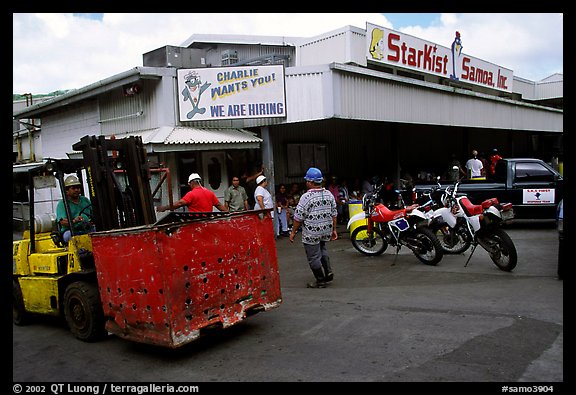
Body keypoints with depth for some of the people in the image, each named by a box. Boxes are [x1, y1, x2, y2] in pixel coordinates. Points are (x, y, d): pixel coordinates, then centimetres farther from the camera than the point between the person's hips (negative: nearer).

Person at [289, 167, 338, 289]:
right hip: (326, 231, 7)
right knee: (322, 248, 29)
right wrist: (334, 229, 16)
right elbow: (334, 214, 8)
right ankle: (328, 271, 19)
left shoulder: (306, 197, -16)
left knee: (314, 257, 5)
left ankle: (321, 281, 14)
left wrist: (293, 232, -3)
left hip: (311, 233, -7)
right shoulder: (329, 194, 3)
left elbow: (298, 217, -14)